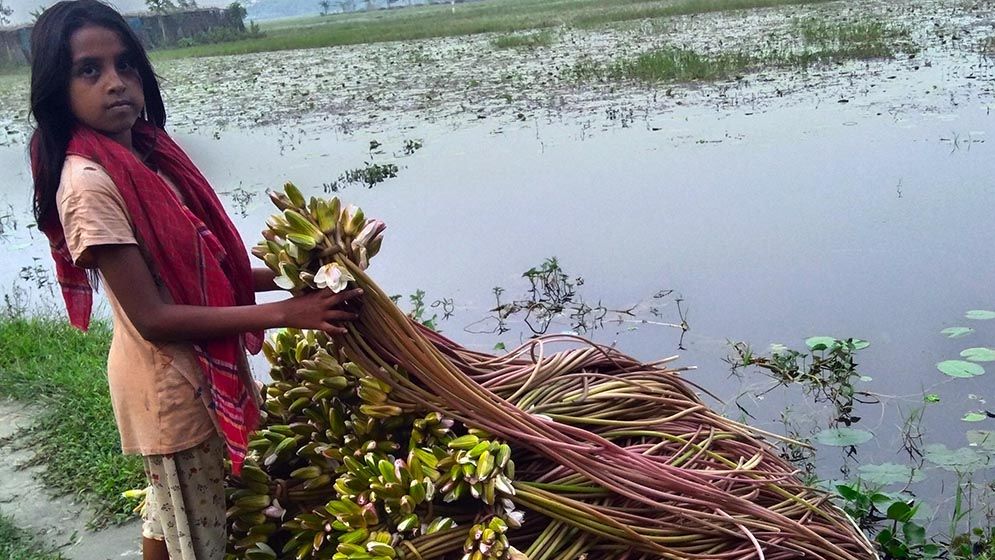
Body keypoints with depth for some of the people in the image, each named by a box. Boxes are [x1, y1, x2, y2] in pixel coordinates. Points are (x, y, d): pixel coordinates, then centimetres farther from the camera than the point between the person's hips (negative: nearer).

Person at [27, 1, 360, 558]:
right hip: (170, 388, -8)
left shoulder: (148, 152, 3)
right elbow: (152, 318, -25)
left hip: (205, 372, 8)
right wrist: (283, 313, -26)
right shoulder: (88, 183, -23)